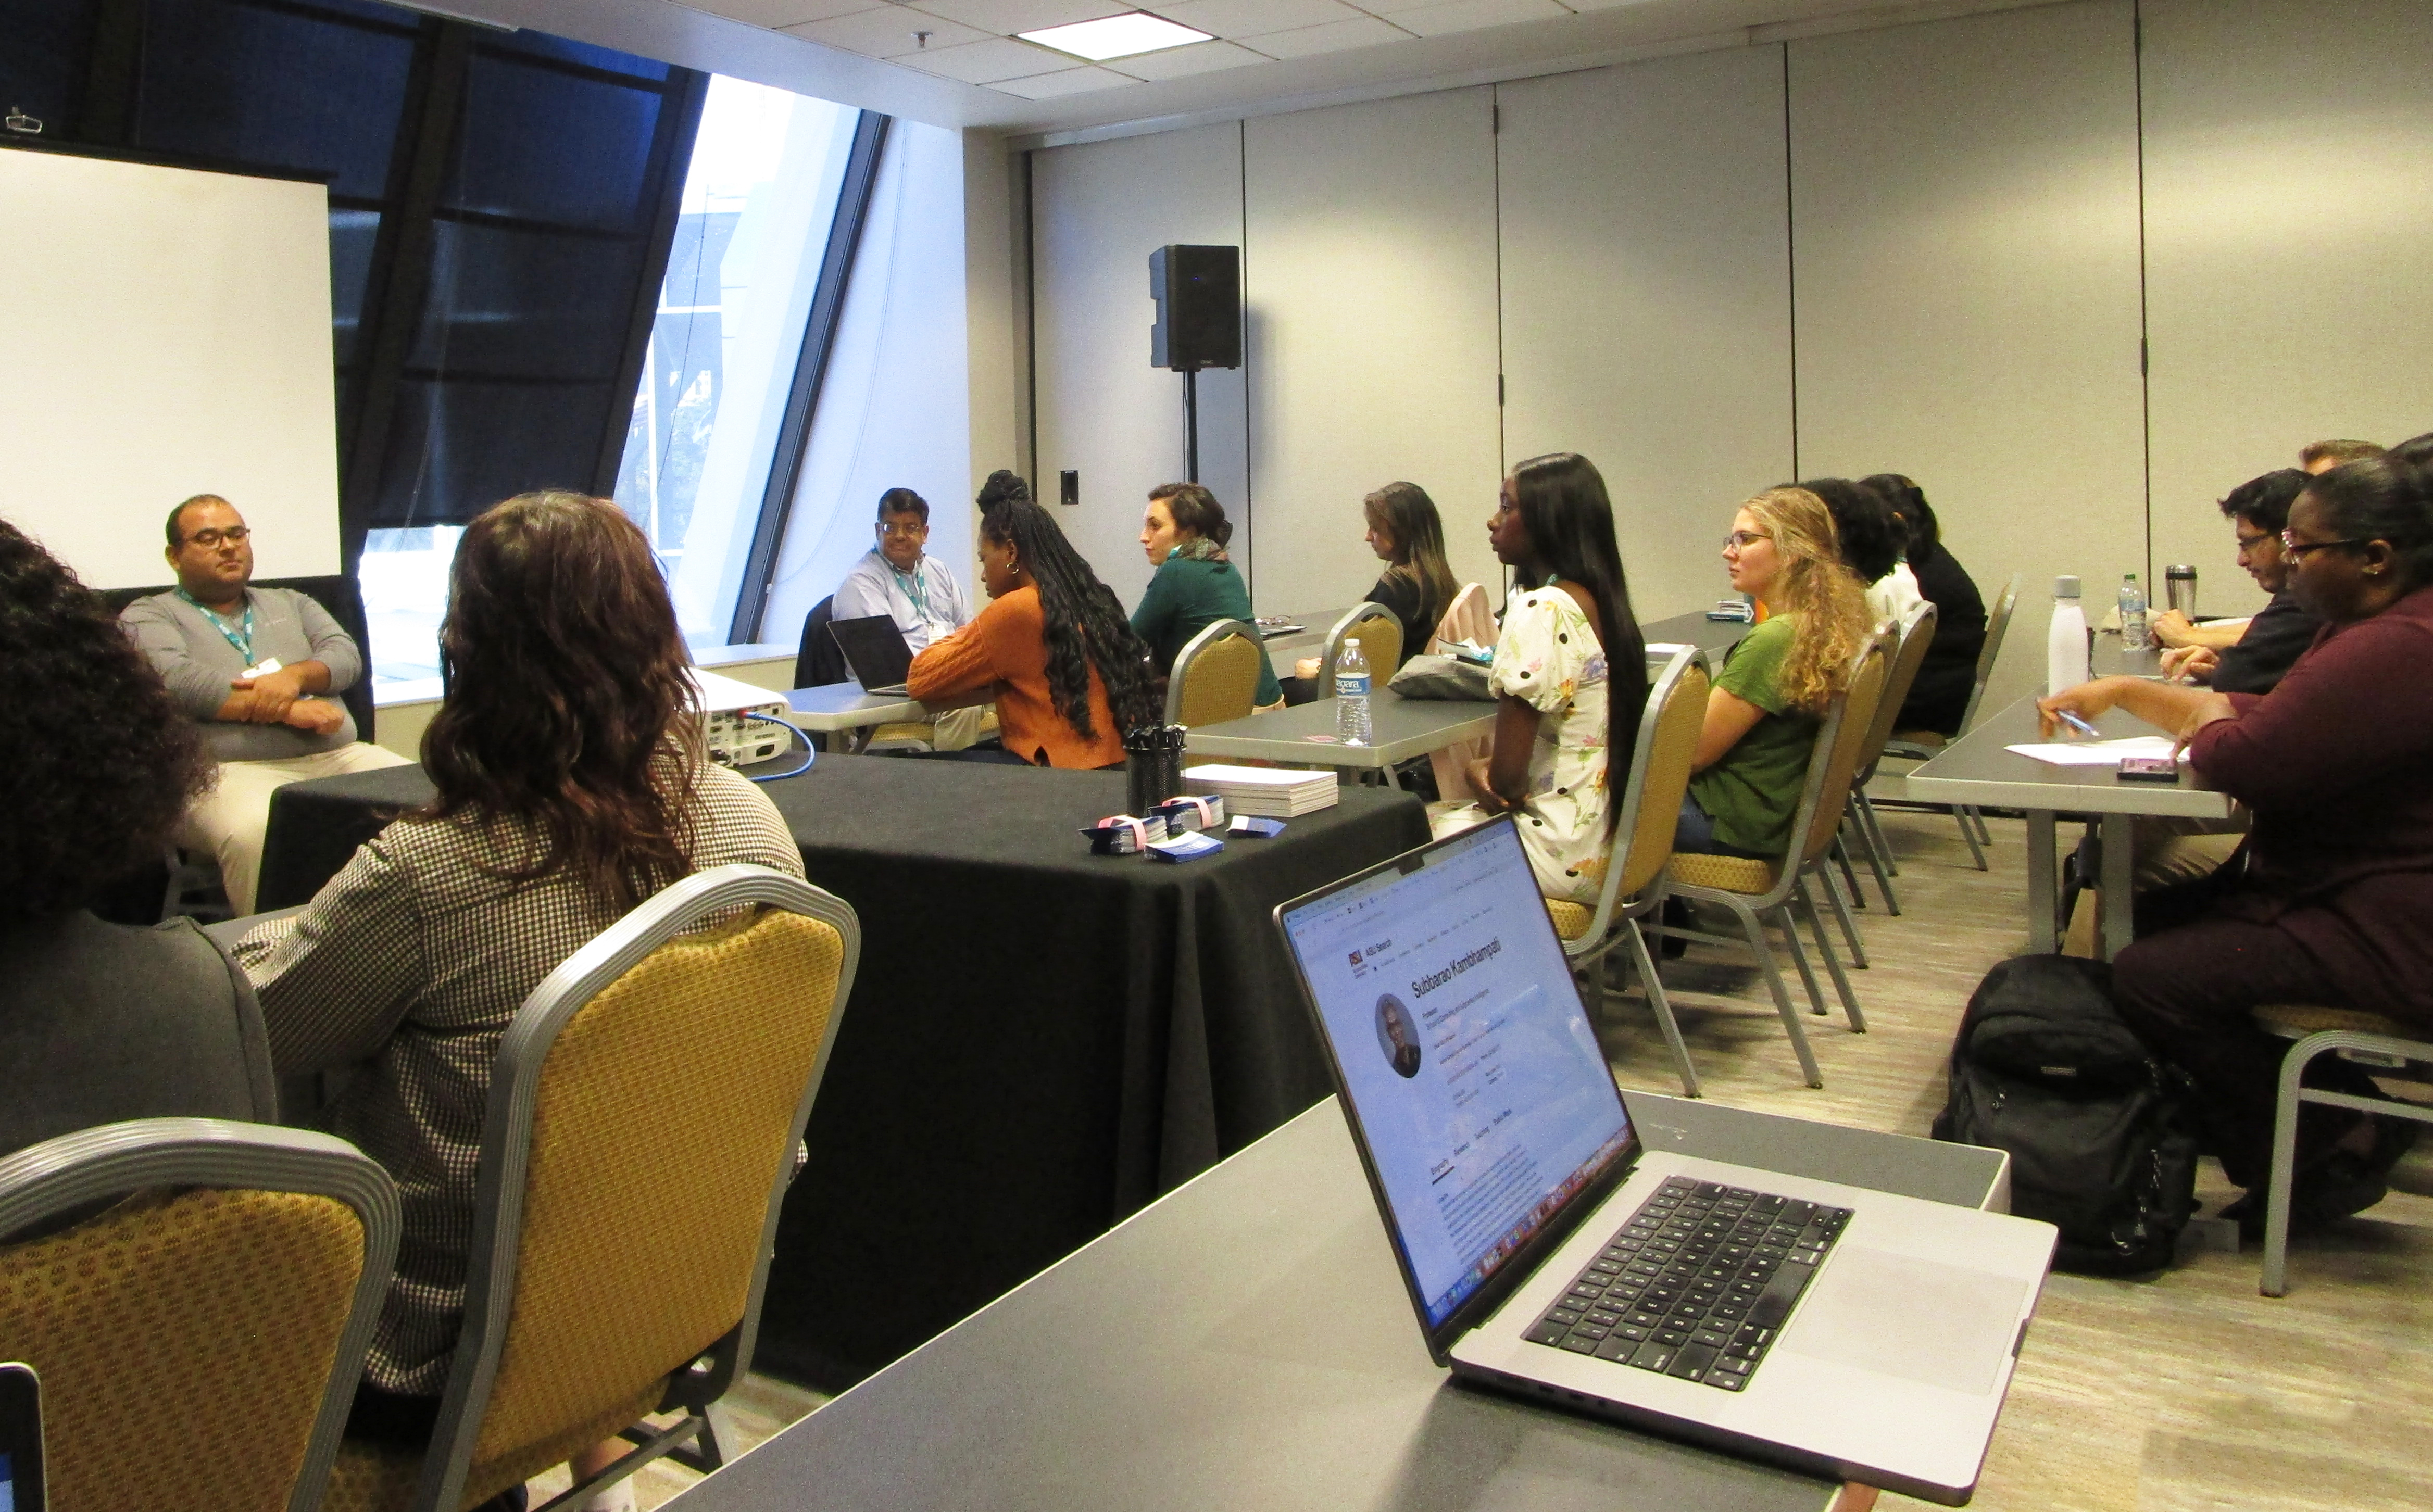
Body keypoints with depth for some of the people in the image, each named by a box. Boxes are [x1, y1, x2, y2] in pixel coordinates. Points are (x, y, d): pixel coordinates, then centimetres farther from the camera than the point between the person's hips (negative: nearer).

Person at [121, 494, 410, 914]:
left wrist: (297, 675, -10)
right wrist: (287, 710, -12)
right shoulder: (149, 616, 15)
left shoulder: (291, 603, 29)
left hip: (339, 757, 4)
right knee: (252, 833, -40)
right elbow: (178, 681, -6)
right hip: (235, 770, -4)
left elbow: (346, 655, 13)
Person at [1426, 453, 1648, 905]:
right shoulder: (1601, 601, 8)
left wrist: (1480, 770, 0)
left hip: (1564, 856, -9)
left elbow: (1507, 775, -21)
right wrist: (1487, 765, 2)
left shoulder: (1542, 610, -21)